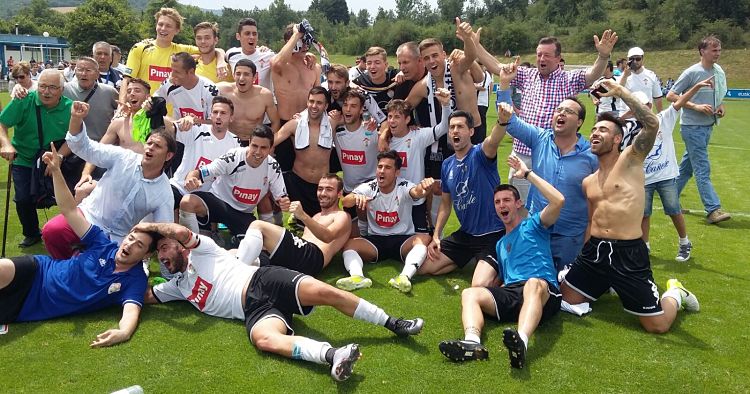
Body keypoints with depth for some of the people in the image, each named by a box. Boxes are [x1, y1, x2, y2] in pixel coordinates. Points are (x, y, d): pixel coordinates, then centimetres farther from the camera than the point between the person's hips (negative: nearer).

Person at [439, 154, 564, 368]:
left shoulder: (533, 225, 15)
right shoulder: (501, 244, 34)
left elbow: (558, 200, -4)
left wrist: (527, 173, 1)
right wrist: (491, 295, 12)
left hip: (544, 293, -5)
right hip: (510, 294, 5)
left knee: (533, 284, -41)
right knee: (469, 293, -21)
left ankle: (521, 342, -65)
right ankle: (472, 342, -50)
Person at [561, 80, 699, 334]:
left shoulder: (630, 160, -3)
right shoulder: (588, 182, 15)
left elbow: (652, 124, -20)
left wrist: (620, 92, -18)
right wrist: (583, 257, 19)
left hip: (628, 253, -6)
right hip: (594, 250, 6)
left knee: (658, 325, -5)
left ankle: (675, 293, 29)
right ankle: (604, 284, 33)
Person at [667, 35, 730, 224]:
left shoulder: (720, 72, 8)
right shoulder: (691, 73, -12)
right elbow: (670, 95, -12)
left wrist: (721, 107, 1)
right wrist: (696, 106, -20)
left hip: (708, 125, 7)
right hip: (692, 126, -7)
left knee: (687, 166, 15)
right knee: (703, 169, -8)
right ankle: (713, 209, -8)